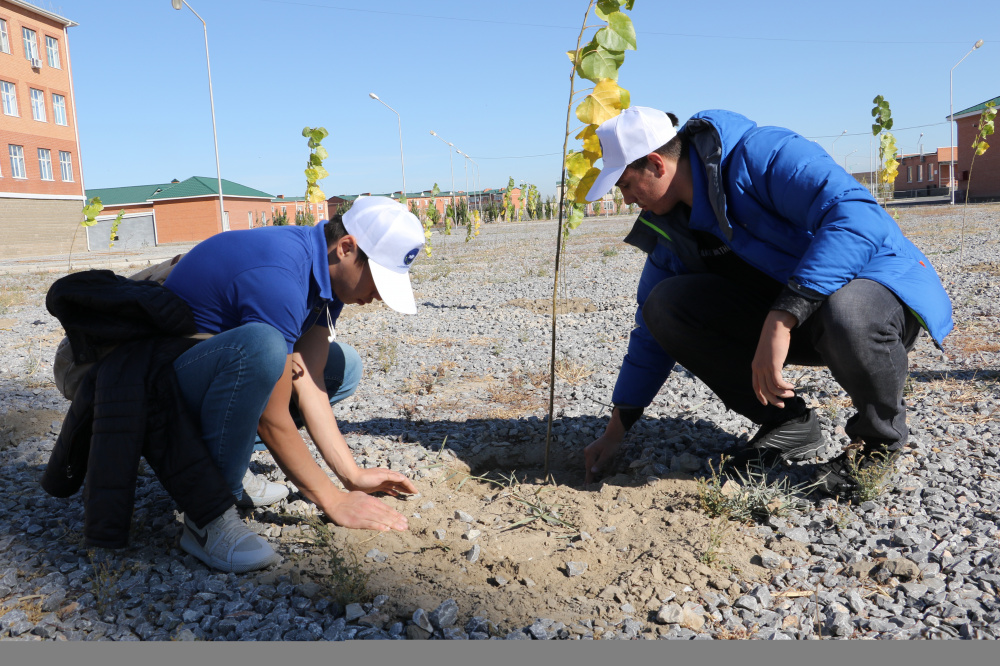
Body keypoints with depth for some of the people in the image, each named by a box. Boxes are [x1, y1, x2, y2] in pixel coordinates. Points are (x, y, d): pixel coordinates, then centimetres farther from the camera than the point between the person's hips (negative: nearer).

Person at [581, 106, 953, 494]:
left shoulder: (760, 155, -22)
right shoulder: (669, 228, 1)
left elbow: (858, 216, -37)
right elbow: (652, 332, 7)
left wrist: (781, 320, -43)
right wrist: (615, 431, 6)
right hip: (782, 317, 6)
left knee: (846, 315, -43)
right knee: (666, 305, -13)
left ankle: (881, 433, -8)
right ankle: (787, 423, -2)